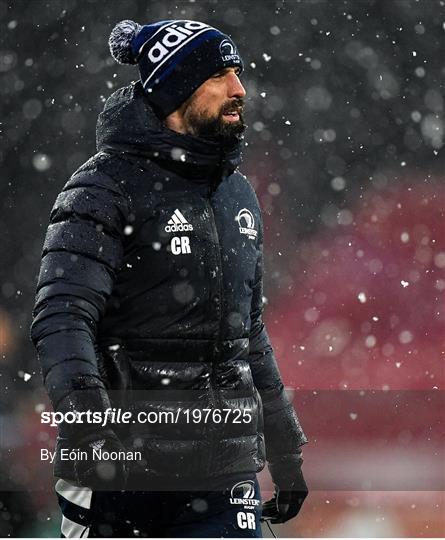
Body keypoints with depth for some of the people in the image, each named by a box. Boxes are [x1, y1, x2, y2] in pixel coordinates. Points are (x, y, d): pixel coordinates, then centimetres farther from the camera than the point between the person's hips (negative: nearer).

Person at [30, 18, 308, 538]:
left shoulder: (238, 193, 16)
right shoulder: (108, 185, -7)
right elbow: (61, 315, -18)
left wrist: (286, 454, 25)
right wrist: (82, 404, -36)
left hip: (222, 464, 5)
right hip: (119, 454, -5)